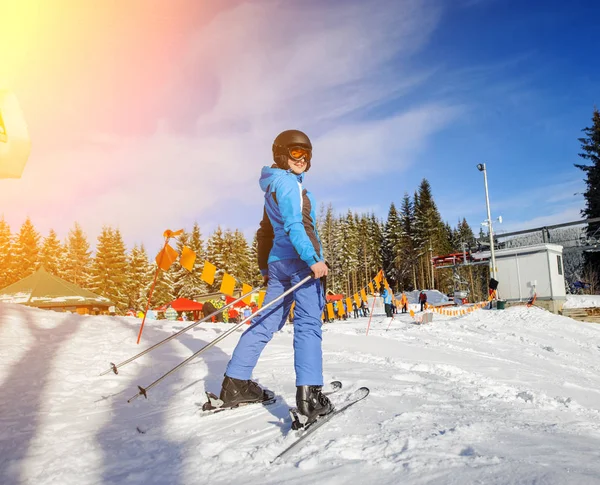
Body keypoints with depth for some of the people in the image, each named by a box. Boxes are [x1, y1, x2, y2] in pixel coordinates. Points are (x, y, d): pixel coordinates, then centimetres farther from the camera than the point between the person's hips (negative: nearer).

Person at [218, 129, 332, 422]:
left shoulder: (272, 187, 23)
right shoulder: (287, 181, -5)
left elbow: (266, 231, 25)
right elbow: (294, 224, -18)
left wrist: (265, 268, 29)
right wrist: (313, 258, -23)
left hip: (278, 263, 9)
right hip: (299, 260, -9)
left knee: (267, 322, 10)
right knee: (308, 324, -10)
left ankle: (235, 383, 14)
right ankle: (309, 393, -15)